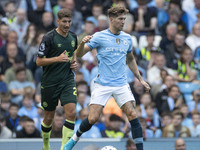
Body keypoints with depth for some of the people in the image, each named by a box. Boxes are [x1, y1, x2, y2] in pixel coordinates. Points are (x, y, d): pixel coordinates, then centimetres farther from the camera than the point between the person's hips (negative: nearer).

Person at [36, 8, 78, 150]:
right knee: (49, 117, 6)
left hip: (68, 80, 4)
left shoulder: (73, 37, 6)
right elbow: (39, 61, -11)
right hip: (50, 83, -4)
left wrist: (74, 62, 7)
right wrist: (58, 59, -23)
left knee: (71, 112, -15)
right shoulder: (49, 38, -12)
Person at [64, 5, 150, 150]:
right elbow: (79, 54, -6)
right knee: (92, 119, -8)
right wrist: (83, 43, -28)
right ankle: (75, 138, 18)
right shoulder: (99, 36, -4)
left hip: (121, 85, 3)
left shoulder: (127, 38, 9)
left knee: (133, 115, -11)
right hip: (102, 85, -3)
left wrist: (140, 79, 22)